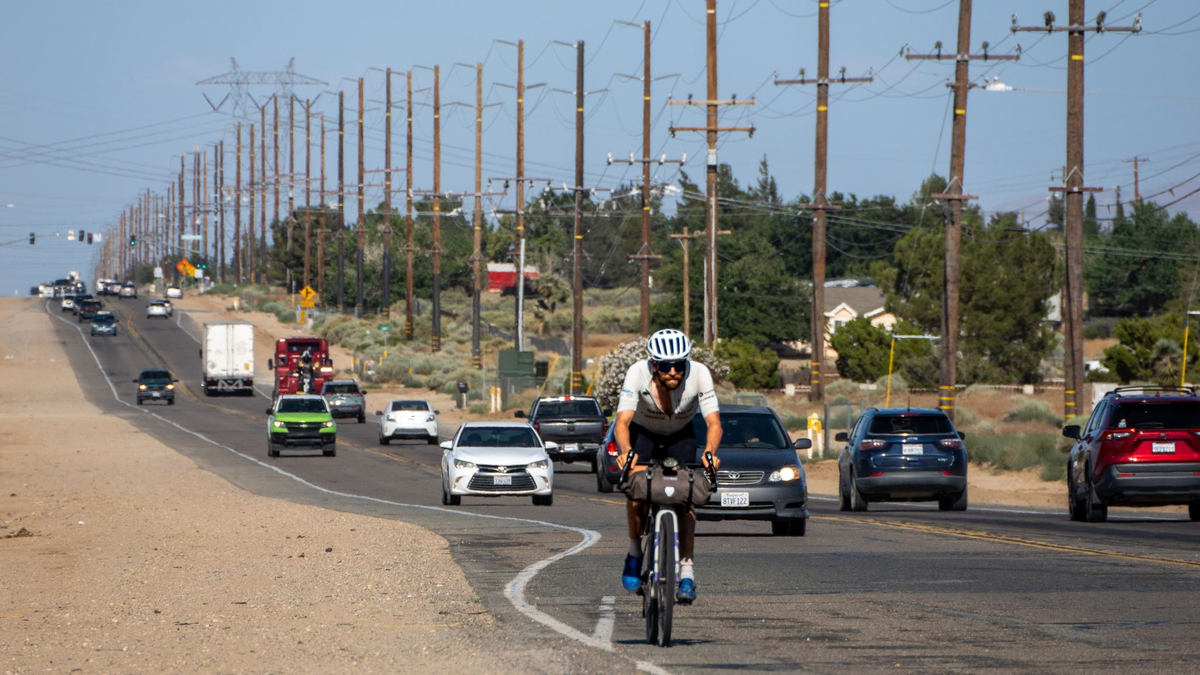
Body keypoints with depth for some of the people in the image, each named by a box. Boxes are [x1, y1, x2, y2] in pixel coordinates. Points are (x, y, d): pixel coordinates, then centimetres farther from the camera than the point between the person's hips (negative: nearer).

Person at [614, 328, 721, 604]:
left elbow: (714, 423, -34)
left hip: (681, 436, 1)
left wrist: (709, 453, -54)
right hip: (642, 433, -1)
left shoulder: (699, 373, -31)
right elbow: (622, 422, -39)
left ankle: (687, 571, -10)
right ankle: (635, 553, 0)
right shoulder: (638, 373, -33)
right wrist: (625, 452, -58)